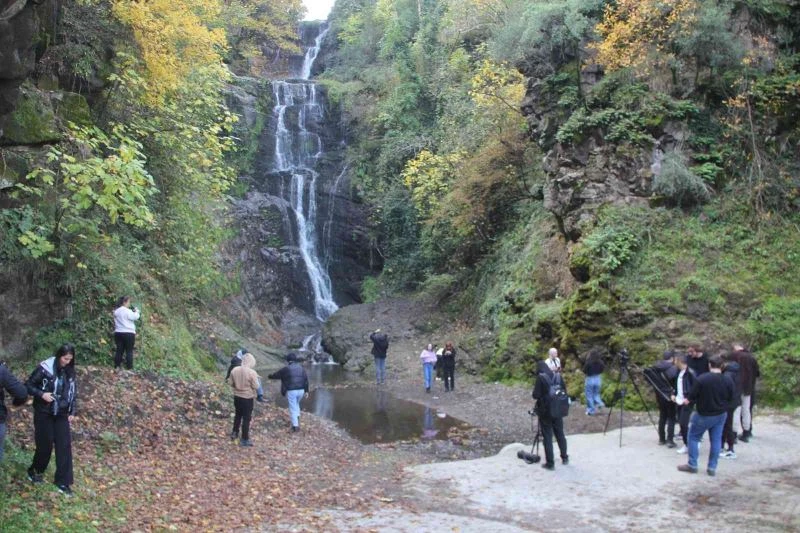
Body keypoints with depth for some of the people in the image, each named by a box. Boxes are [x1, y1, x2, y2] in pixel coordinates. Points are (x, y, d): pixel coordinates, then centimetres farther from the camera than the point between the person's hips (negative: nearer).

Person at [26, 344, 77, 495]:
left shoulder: (70, 371, 1)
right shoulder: (45, 368, -14)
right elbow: (28, 385, -7)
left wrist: (72, 412, 8)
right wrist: (41, 394, -23)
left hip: (62, 414, 4)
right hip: (44, 413, -4)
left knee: (64, 446, -2)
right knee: (45, 445, 3)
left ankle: (63, 481, 4)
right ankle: (34, 471, 32)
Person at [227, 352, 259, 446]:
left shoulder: (234, 370, -5)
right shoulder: (252, 372, -21)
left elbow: (230, 383, 3)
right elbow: (256, 387, -16)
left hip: (237, 396, 5)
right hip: (247, 398, -5)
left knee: (238, 415, 26)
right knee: (246, 418, 5)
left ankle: (235, 433, 36)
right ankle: (244, 440, 11)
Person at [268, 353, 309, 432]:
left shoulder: (286, 369, -7)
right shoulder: (301, 367, 5)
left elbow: (277, 375, 8)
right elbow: (306, 379, 3)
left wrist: (270, 376, 30)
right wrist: (306, 391, 8)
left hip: (291, 391, -4)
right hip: (301, 390, 4)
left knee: (293, 408, 4)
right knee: (296, 404, 31)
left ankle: (295, 426, 2)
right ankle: (297, 418, 21)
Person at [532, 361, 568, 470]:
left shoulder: (541, 377, -14)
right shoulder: (558, 375, 2)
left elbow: (536, 395, -15)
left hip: (545, 411, -5)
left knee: (547, 437, 3)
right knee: (560, 434, 20)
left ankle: (550, 463, 6)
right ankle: (565, 458, 32)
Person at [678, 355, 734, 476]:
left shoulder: (701, 379, -22)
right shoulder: (728, 381, -9)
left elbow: (692, 395, -13)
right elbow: (730, 399, 3)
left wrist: (687, 399, 9)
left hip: (704, 415, -4)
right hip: (721, 415, 4)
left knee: (693, 437, 12)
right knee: (716, 440, 12)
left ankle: (692, 465, 16)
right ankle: (712, 468, 15)